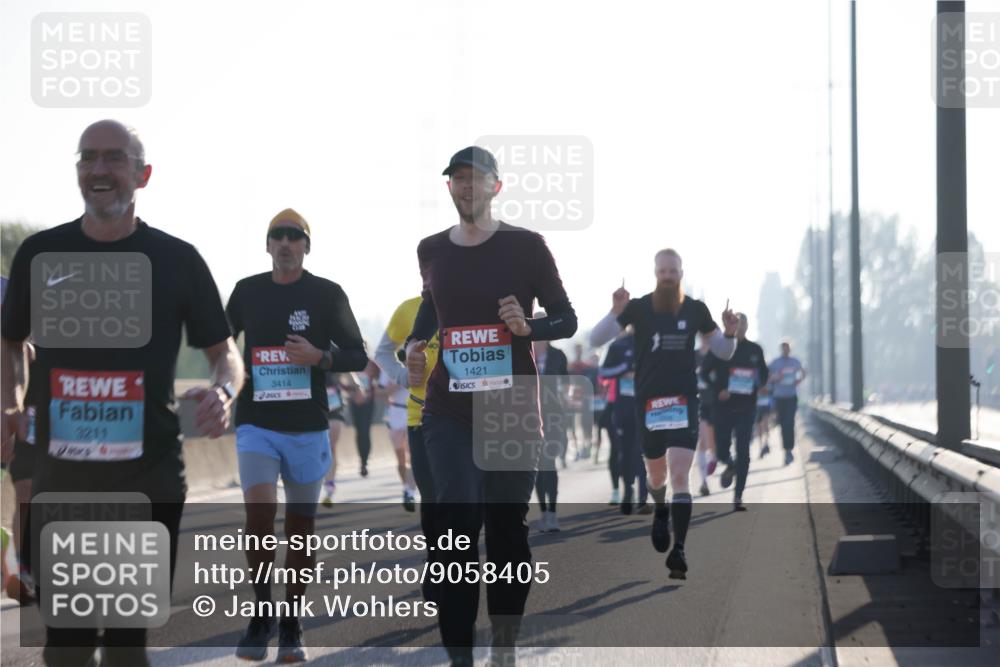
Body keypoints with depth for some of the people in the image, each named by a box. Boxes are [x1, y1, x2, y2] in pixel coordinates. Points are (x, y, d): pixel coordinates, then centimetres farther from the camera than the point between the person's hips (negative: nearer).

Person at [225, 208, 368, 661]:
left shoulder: (327, 294, -1)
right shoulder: (247, 291, 6)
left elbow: (358, 355, 1)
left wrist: (319, 357, -16)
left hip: (308, 427, 0)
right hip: (256, 424, 0)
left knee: (301, 525, 6)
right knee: (259, 510, -19)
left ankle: (291, 627, 18)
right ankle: (262, 611, -2)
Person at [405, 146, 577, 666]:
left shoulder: (526, 246, -2)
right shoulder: (432, 251, 8)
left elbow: (566, 319, 2)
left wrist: (528, 327, -17)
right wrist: (414, 344, 8)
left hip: (513, 408, -1)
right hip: (449, 411, 1)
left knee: (507, 527, 6)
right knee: (458, 525, -9)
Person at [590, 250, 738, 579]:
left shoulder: (696, 310, 1)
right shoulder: (638, 308, -3)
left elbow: (723, 352, 11)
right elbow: (595, 340, -8)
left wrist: (730, 333, -11)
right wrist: (616, 313, -24)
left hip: (684, 402, -1)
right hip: (648, 402, 1)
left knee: (679, 476, -14)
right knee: (657, 473, 16)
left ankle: (678, 551, -18)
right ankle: (661, 513, 50)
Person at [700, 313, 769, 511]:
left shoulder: (755, 350, 6)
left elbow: (764, 374, 18)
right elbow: (705, 372, -1)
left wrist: (759, 386, -4)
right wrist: (718, 389, -15)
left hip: (746, 408, 1)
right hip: (724, 406, -1)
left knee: (743, 453, -5)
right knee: (721, 450, -1)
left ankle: (738, 497, -1)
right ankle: (731, 465, 37)